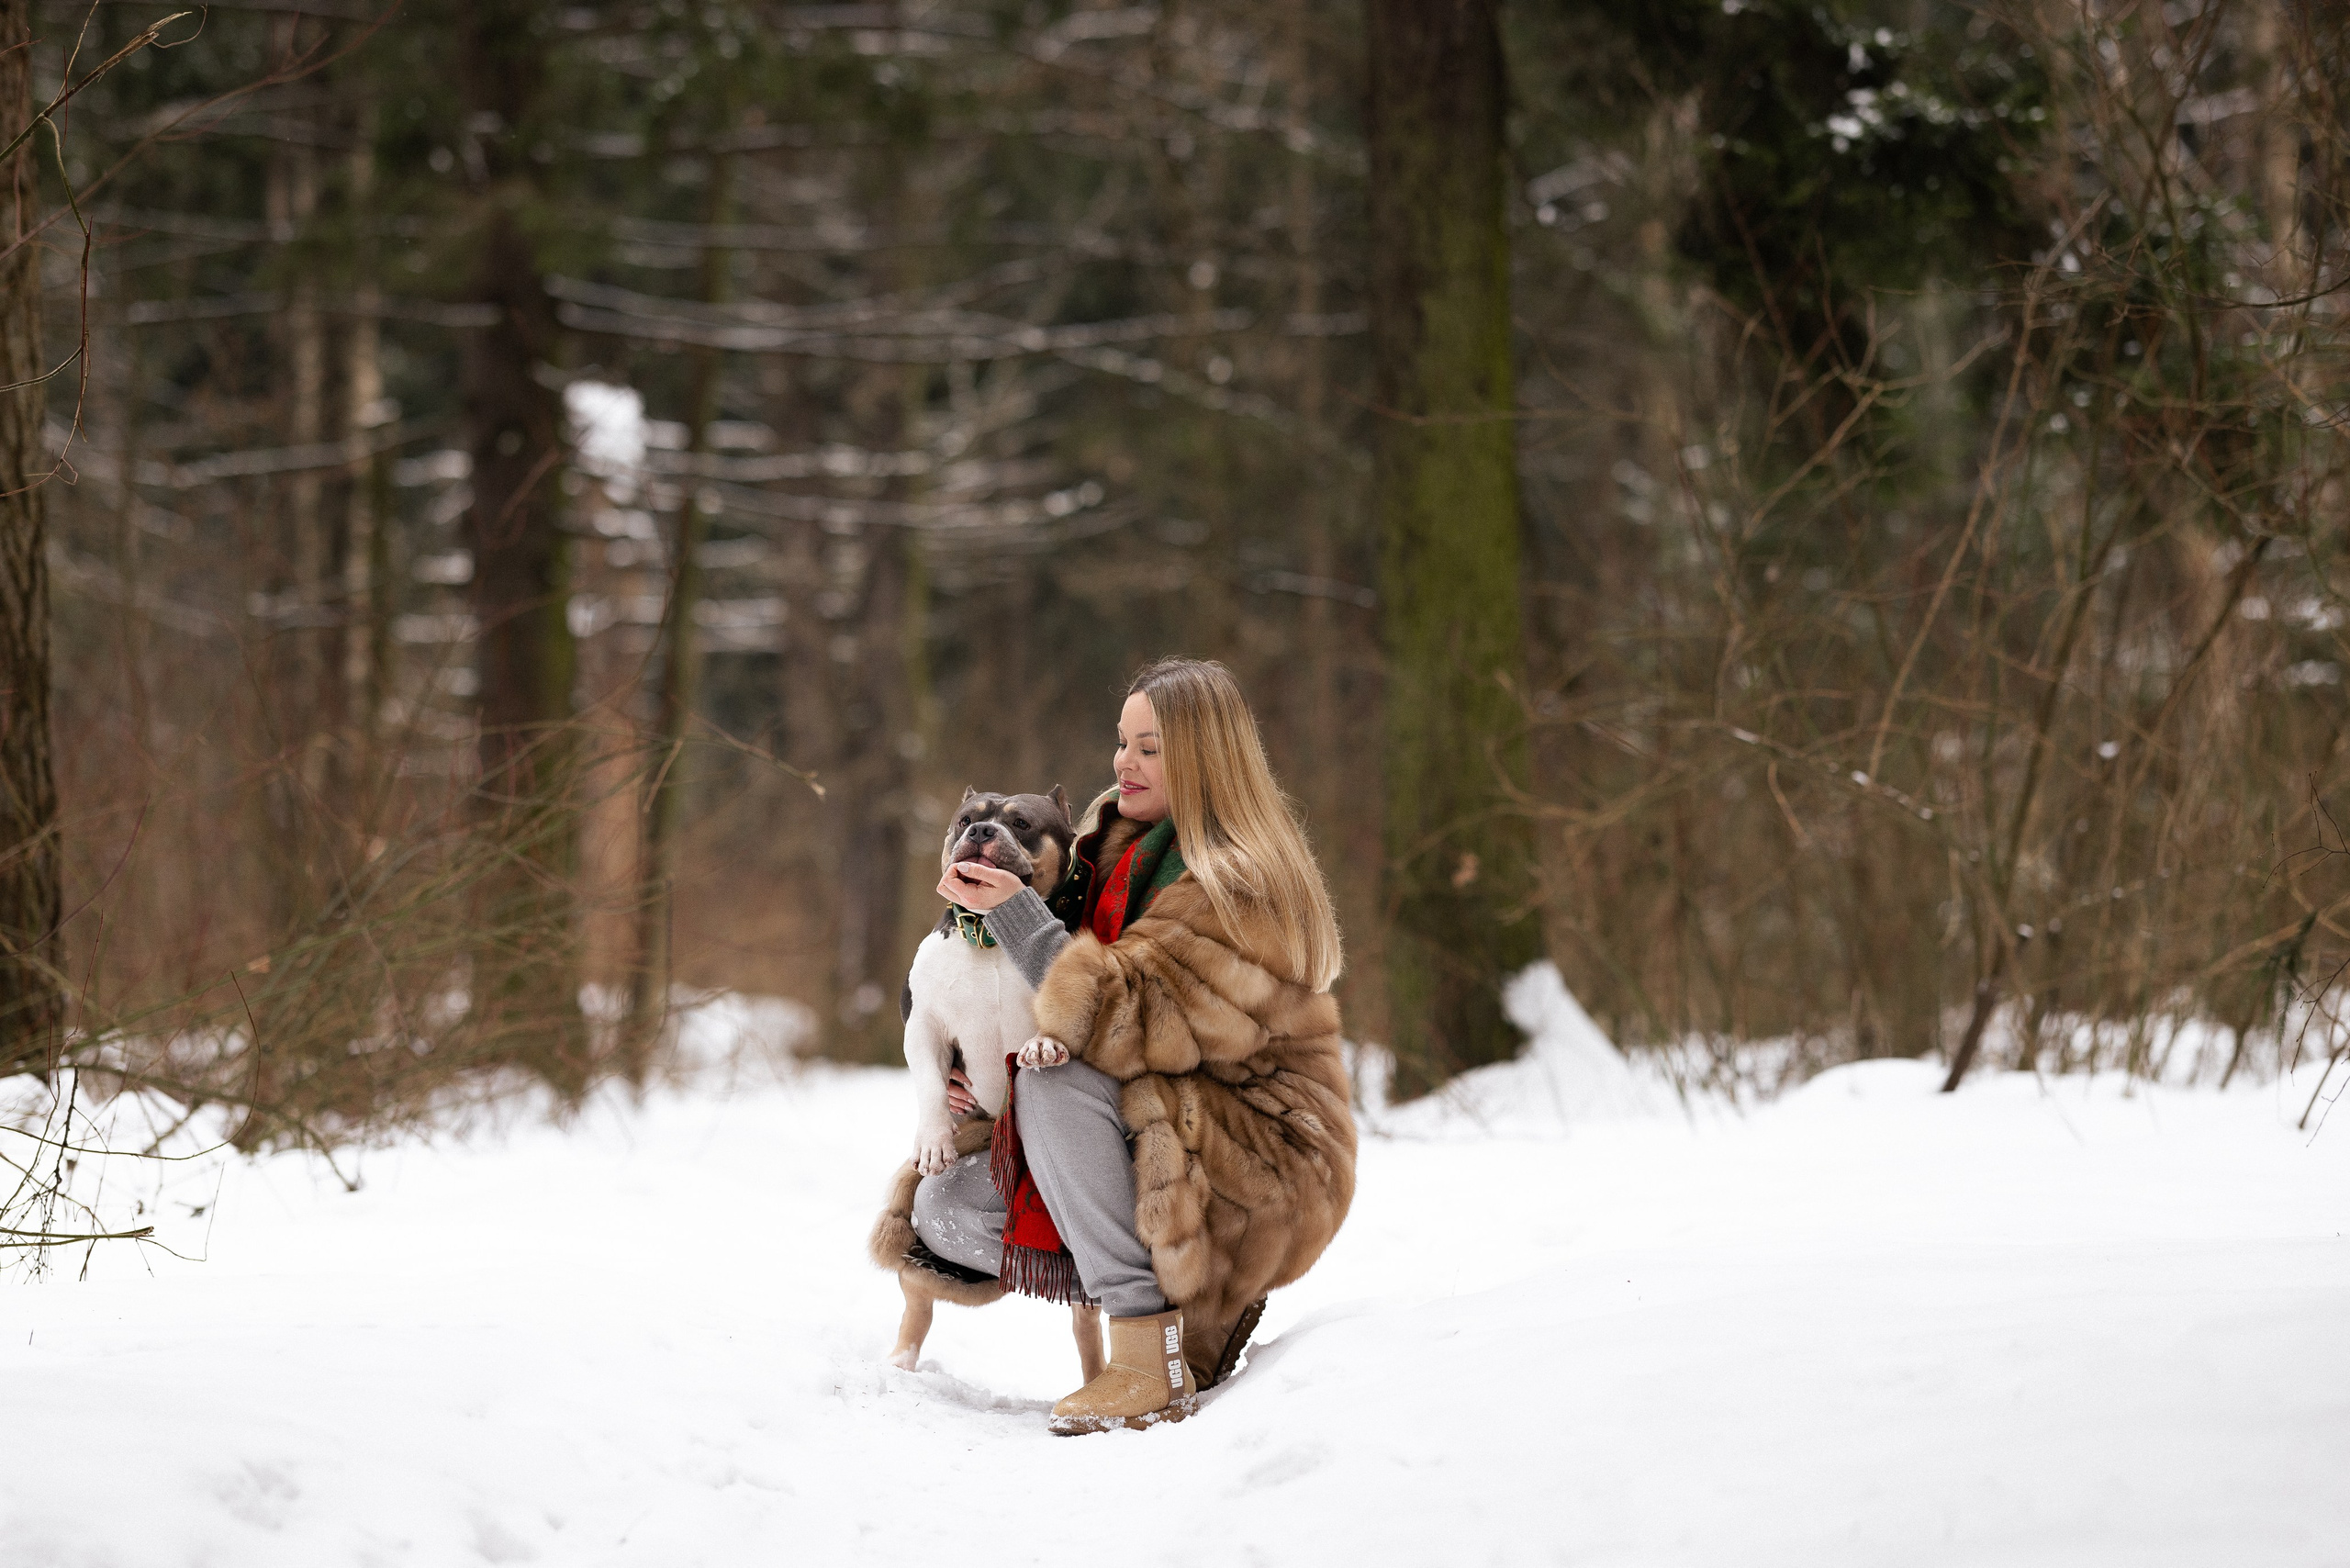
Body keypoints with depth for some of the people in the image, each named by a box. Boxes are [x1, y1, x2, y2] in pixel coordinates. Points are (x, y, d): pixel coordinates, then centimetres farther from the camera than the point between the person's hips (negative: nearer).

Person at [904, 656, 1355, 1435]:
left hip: (1269, 1160, -9)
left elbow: (1147, 1023, -28)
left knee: (1054, 1081, -30)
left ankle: (1149, 1362, -29)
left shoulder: (1239, 886, -17)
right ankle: (1192, 1298, -3)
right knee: (943, 1204, 0)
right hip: (1151, 1133, 9)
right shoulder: (1118, 841, 10)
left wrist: (1016, 909, -28)